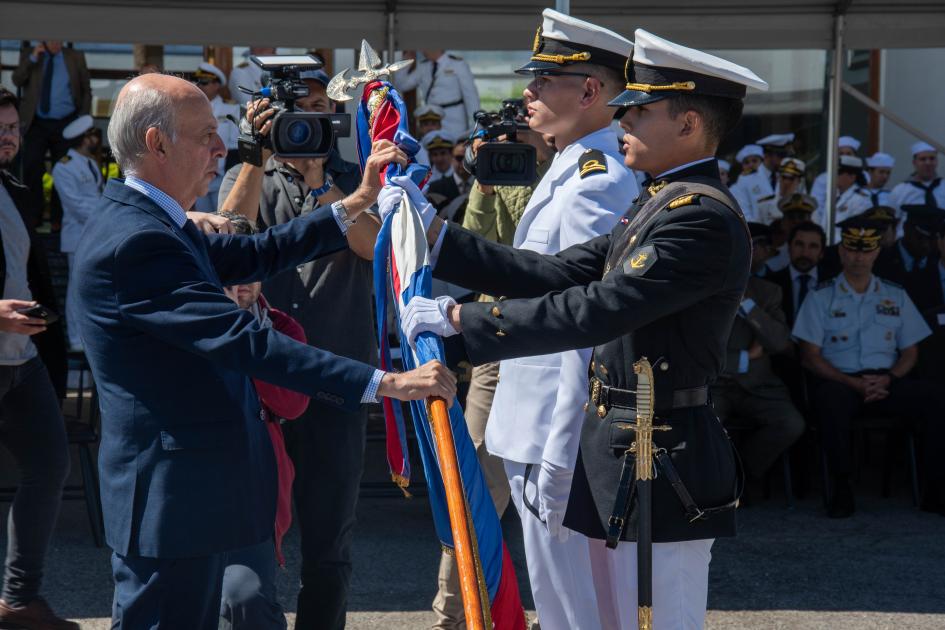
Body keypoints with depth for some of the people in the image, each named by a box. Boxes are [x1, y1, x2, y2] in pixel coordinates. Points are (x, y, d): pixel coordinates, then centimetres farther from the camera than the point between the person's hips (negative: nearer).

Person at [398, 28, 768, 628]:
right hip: (620, 449, 10)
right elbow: (560, 274, 9)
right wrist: (438, 237, 4)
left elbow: (595, 311, -27)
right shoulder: (661, 203, 14)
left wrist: (458, 320, -23)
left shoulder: (703, 218, -20)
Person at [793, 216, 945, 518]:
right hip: (839, 380, -2)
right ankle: (842, 489, -27)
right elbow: (810, 356, 1)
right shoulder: (820, 298, 9)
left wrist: (887, 379, -8)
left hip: (887, 382, 2)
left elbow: (910, 352, 15)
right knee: (832, 401, -39)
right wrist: (855, 384, -12)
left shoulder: (896, 297, 17)